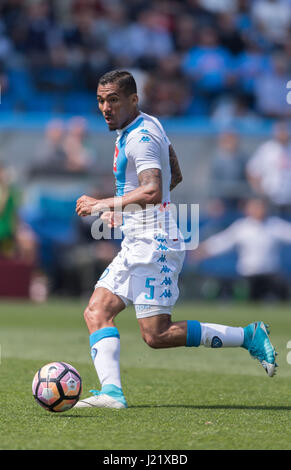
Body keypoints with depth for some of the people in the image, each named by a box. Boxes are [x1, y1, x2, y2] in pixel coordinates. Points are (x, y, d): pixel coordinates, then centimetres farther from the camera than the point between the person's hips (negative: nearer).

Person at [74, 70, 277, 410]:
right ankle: (111, 391, -13)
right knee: (96, 312, -1)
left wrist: (102, 204, -22)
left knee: (156, 335, -11)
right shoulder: (146, 126, 16)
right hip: (136, 245, 10)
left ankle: (249, 336, -2)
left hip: (153, 245, -10)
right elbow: (175, 177, 27)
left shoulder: (141, 136, -15)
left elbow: (152, 192, -29)